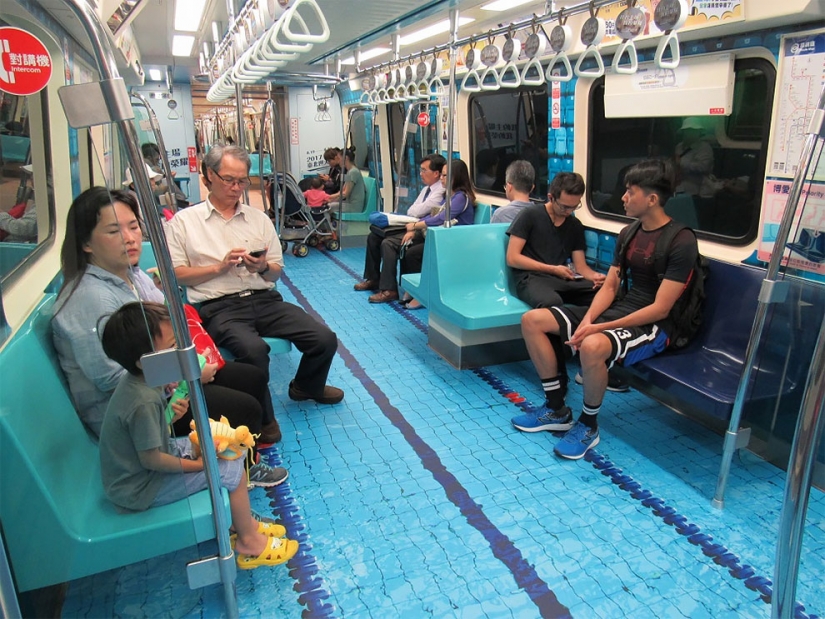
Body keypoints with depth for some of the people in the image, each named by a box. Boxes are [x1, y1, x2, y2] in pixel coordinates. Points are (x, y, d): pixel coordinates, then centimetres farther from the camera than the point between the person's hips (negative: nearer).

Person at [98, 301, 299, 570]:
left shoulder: (137, 377, -6)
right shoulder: (144, 402, -35)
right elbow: (152, 460, -27)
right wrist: (197, 464, -15)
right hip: (140, 488, -9)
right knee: (232, 471, -10)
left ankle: (242, 521, 24)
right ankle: (249, 542, 10)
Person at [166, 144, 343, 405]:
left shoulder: (259, 218, 17)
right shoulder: (183, 221, 8)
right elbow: (175, 275, 1)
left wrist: (263, 267, -6)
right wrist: (220, 267, -9)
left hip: (265, 299, 4)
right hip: (220, 307, -4)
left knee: (325, 339, -14)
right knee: (254, 350, -35)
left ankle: (306, 387, 19)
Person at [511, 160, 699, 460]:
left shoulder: (681, 242, -15)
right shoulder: (627, 233, 9)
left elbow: (660, 309, -20)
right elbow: (609, 287, 8)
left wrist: (600, 328, -23)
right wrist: (588, 319, -13)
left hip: (651, 326, -8)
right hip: (617, 309, 8)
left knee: (592, 346, -40)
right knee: (532, 320, -4)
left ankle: (588, 425, -11)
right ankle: (556, 409, 4)